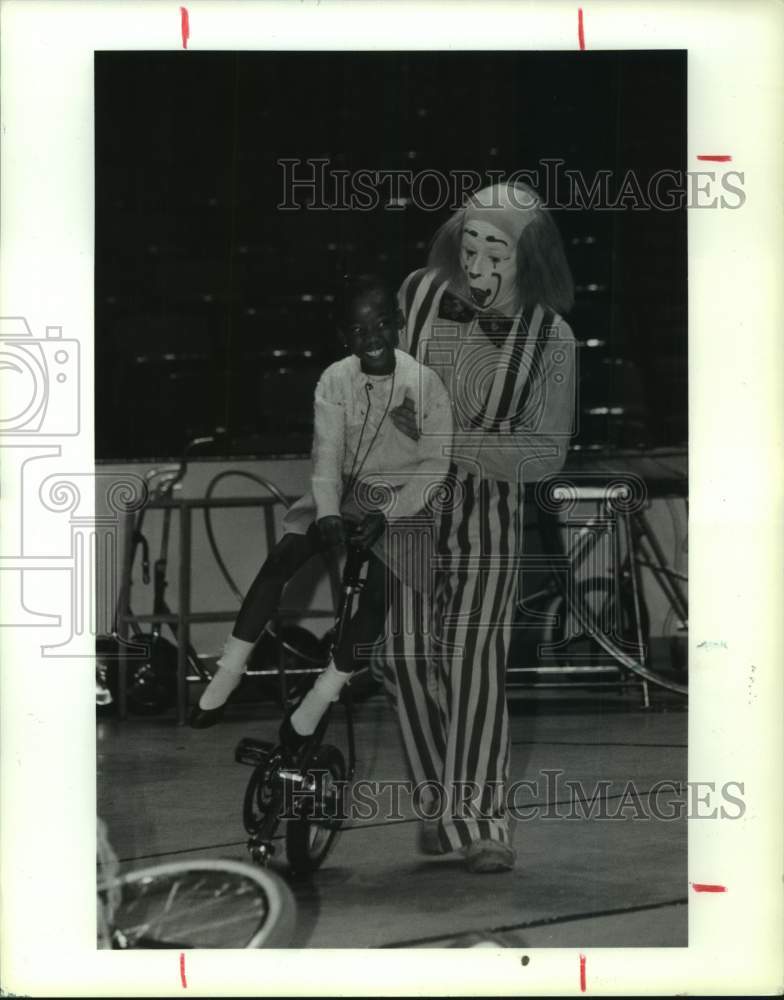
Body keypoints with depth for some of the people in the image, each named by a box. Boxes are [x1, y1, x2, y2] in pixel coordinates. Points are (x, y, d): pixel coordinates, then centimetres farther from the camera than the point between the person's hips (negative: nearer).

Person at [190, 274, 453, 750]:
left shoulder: (426, 384, -17)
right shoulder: (335, 380, -9)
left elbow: (434, 468, -14)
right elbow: (327, 456, -9)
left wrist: (384, 516, -23)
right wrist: (327, 514, -26)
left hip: (403, 500, -3)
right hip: (345, 492, 3)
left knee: (381, 585, -23)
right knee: (280, 558, -17)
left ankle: (320, 699, -13)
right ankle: (228, 672, -11)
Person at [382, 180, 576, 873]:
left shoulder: (550, 339, -11)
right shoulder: (419, 296, -6)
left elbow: (548, 452, -12)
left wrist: (451, 440, -23)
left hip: (487, 510, -2)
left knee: (475, 656, -11)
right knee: (408, 654, -2)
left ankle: (483, 822, -10)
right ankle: (440, 799, 12)